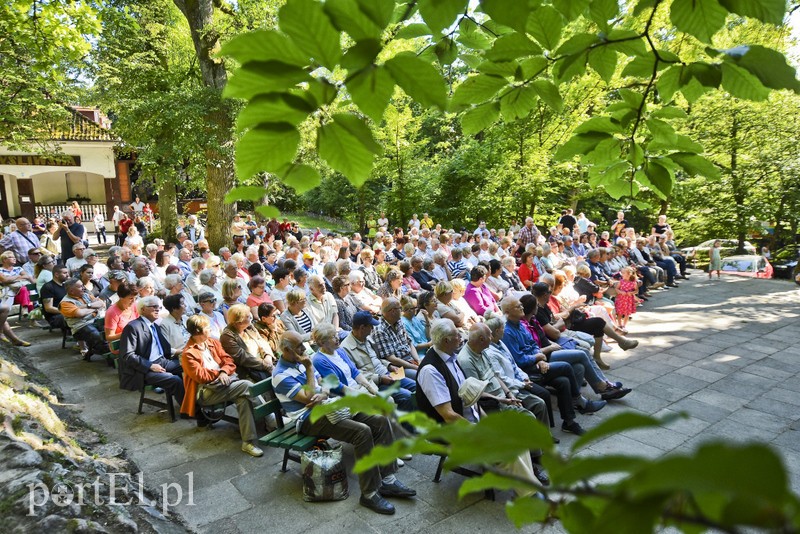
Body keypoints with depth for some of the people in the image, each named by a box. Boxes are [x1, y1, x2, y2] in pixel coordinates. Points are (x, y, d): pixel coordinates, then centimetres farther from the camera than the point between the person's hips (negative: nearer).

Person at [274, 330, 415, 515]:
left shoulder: (300, 362, 13)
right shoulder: (281, 375, -12)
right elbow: (310, 398, -18)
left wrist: (322, 395, -10)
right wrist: (309, 369, -13)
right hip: (310, 419, -8)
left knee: (381, 421, -9)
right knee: (362, 431, -30)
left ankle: (387, 480, -6)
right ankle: (369, 494, -20)